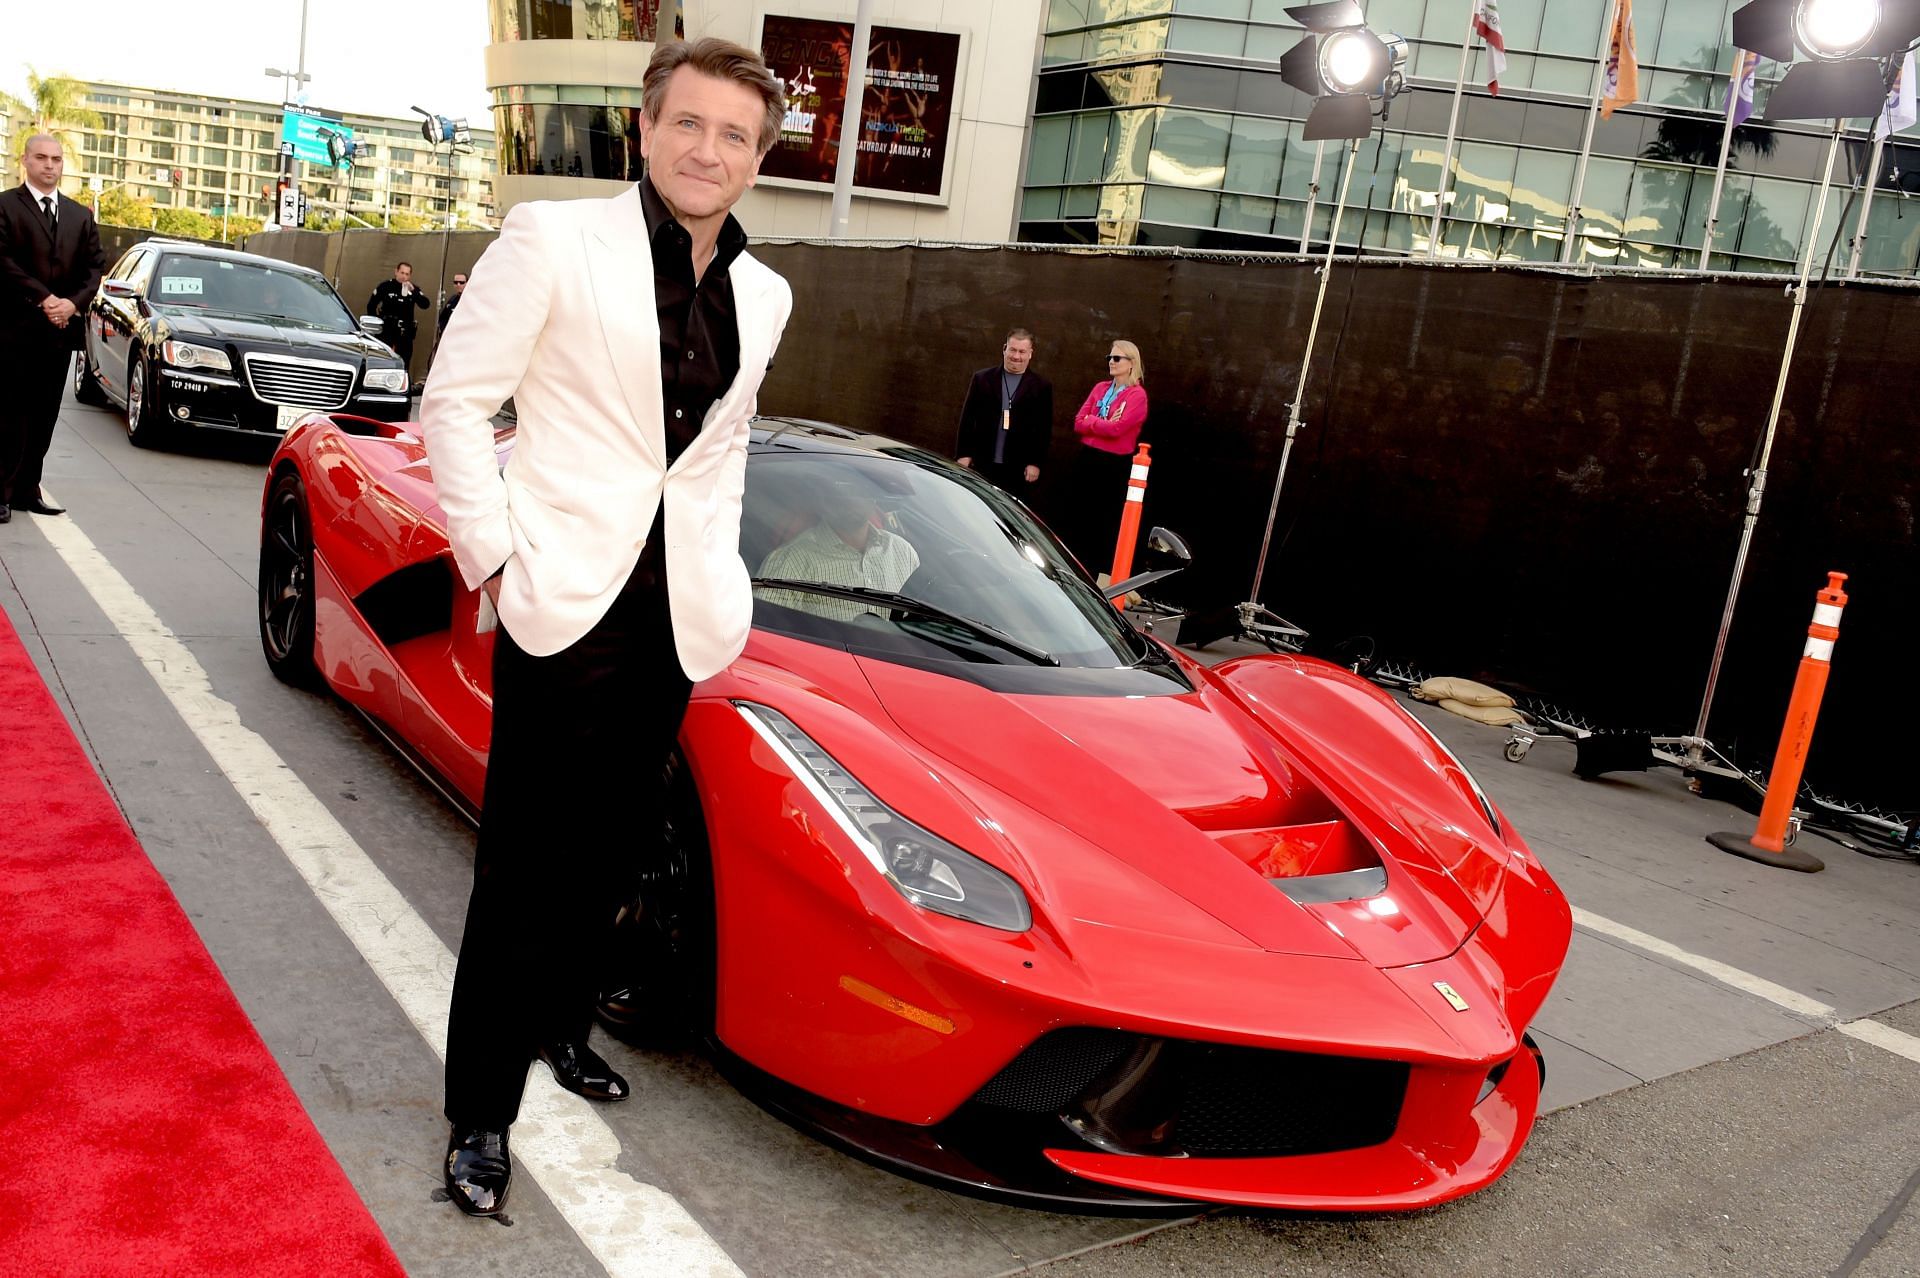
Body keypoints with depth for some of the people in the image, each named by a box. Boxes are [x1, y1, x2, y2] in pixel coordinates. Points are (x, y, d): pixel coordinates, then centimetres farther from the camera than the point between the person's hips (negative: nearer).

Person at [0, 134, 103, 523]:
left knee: (44, 415, 6)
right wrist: (43, 299, -16)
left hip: (61, 329, 5)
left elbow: (94, 266, 9)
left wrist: (73, 303, -7)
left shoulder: (81, 215, 16)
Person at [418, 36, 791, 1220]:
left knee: (616, 854, 15)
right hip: (566, 602, -5)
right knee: (525, 869, 1)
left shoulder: (763, 295, 9)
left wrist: (717, 570, 14)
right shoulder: (556, 239, -7)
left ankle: (560, 1024, 38)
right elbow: (457, 398, -6)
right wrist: (492, 555, -10)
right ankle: (481, 1114, 15)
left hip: (675, 618, 5)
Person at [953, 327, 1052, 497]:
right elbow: (967, 418, 7)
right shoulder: (982, 379, 9)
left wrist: (1036, 463, -5)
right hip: (982, 465, 1)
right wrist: (963, 454, 0)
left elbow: (1044, 429, 2)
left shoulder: (1041, 387, 5)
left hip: (1018, 470, -1)